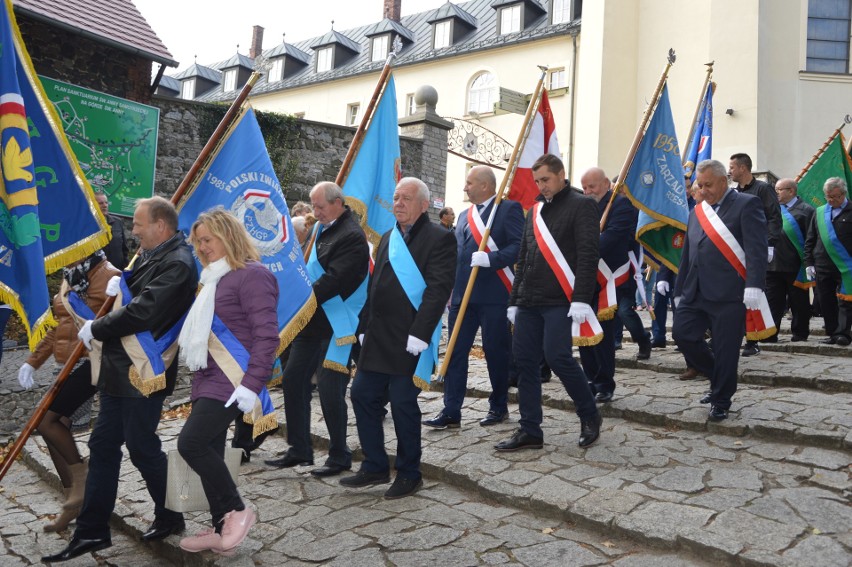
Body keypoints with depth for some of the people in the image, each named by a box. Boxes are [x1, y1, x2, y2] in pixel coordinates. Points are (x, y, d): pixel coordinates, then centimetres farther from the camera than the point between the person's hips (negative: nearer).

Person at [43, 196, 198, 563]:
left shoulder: (177, 264, -17)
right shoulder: (150, 257, 14)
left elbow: (142, 312, -24)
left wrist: (96, 329, -13)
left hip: (143, 372, -10)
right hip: (120, 370, 10)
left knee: (143, 448, 3)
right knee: (102, 445, 12)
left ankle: (170, 517, 24)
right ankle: (91, 531, 22)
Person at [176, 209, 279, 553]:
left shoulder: (252, 275, -12)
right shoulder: (215, 278, 16)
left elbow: (267, 335, -19)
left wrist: (252, 384, -25)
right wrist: (198, 379, 16)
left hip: (232, 382, -9)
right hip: (209, 380, 9)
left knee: (190, 443, -16)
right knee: (208, 452, 10)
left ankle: (237, 509, 2)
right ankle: (222, 529, 22)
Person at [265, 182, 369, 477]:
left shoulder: (351, 236, -15)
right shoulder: (323, 229, 13)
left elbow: (333, 280, -24)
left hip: (336, 326, -10)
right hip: (311, 322, 10)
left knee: (329, 389, -5)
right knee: (293, 380, 12)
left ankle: (339, 456, 13)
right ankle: (299, 449, 25)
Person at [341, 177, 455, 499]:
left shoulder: (439, 238, -8)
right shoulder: (388, 238, 18)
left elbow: (438, 290, -17)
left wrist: (418, 335, -23)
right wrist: (365, 327, 15)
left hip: (410, 339, -8)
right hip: (378, 337, 8)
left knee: (403, 403, -1)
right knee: (362, 395, 9)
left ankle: (409, 474, 18)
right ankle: (375, 467, 24)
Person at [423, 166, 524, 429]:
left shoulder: (509, 209, -4)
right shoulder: (465, 216, 18)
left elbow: (520, 246, -14)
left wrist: (491, 258, -25)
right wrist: (450, 289, 15)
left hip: (494, 295, -6)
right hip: (462, 296, 7)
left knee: (496, 352, 5)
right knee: (455, 352, 4)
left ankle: (499, 407, 22)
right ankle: (451, 411, 9)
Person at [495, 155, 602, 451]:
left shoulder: (581, 205, -2)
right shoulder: (534, 211, 19)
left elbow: (588, 254, -12)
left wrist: (582, 298, -20)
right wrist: (514, 299, 16)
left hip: (559, 301, -7)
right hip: (529, 301, 7)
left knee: (558, 357, -12)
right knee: (525, 361, 4)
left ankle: (590, 416, 12)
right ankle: (530, 430, 13)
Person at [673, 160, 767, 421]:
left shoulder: (746, 204, -2)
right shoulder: (697, 210, 18)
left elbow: (756, 248, -13)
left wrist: (754, 285, -24)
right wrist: (680, 289, 19)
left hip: (729, 293, -6)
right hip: (695, 292, 7)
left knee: (725, 349, -1)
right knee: (682, 334, -1)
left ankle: (721, 401, 17)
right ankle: (719, 378, 22)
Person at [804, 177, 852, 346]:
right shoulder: (819, 213, 12)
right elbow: (810, 240, 14)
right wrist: (809, 263, 8)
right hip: (822, 267, 4)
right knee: (826, 302, 7)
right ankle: (832, 333, 16)